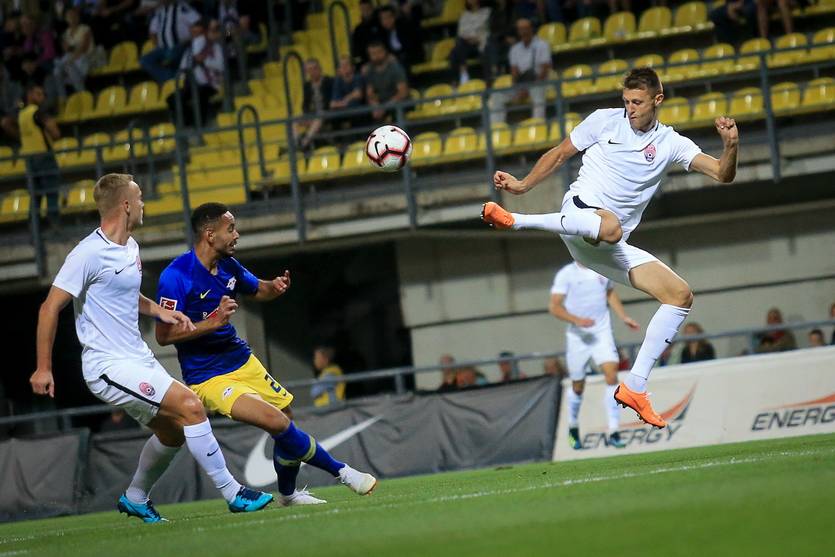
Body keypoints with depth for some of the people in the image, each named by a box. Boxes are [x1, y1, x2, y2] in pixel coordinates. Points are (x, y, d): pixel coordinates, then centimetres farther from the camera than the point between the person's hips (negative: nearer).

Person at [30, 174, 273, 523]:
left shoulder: (130, 247, 10)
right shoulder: (90, 253, -17)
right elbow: (50, 308, -15)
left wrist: (159, 311, 10)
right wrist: (43, 368, -15)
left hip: (138, 360, 10)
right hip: (108, 365, -10)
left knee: (172, 431, 16)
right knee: (190, 406, -18)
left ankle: (135, 500, 36)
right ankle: (233, 494, -11)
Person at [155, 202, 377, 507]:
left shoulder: (228, 266, 3)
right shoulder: (176, 276, -20)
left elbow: (258, 290, 22)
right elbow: (164, 335, -21)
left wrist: (275, 287, -2)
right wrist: (214, 321, -28)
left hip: (242, 361, 8)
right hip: (207, 377, -8)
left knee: (286, 413, 9)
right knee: (276, 421, -21)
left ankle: (287, 494, 33)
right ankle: (342, 472, -8)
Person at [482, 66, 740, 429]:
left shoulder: (670, 144, 11)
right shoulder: (605, 120, 6)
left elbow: (722, 174, 3)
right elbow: (560, 154, 17)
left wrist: (731, 145, -16)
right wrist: (523, 185, 10)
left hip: (610, 250, 5)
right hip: (580, 210, -5)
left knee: (681, 295, -6)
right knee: (609, 225, -44)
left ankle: (634, 387, -7)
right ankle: (515, 221, -31)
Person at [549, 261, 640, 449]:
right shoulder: (566, 274, -7)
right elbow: (554, 307, -12)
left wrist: (624, 318, 16)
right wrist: (576, 320, -26)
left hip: (602, 333, 2)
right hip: (578, 337, -2)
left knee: (611, 375, -17)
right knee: (578, 386, 8)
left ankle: (613, 433, -18)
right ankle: (573, 429, 34)